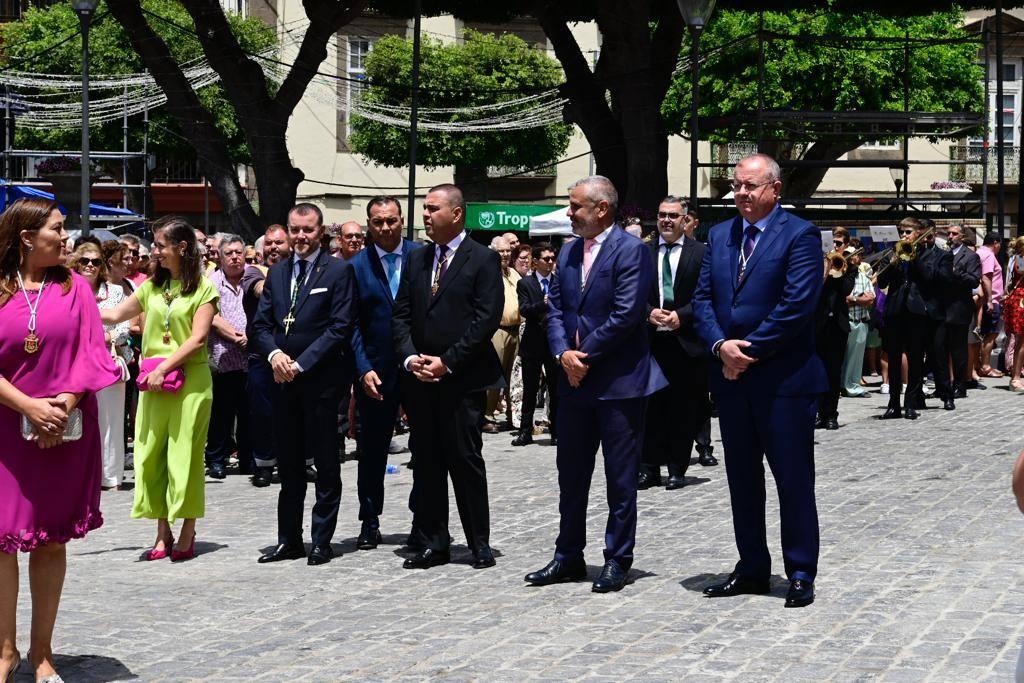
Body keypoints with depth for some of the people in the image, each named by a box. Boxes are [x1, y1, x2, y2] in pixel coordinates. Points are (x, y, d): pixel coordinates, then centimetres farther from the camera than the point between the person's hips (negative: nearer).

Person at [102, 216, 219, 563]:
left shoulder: (202, 288, -2)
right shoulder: (152, 286, 12)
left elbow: (197, 339, -10)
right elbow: (114, 315, 16)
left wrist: (164, 367, -15)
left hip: (190, 380, -5)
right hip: (154, 381, 5)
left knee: (184, 456, -2)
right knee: (150, 455, 2)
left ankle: (187, 534, 6)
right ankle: (163, 532, 9)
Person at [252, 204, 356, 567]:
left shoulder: (338, 271, -4)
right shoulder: (277, 273, 13)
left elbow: (340, 327, -11)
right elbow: (261, 323, 12)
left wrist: (301, 363, -14)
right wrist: (274, 353, -8)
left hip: (320, 379, -5)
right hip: (283, 381, 5)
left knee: (326, 465, 3)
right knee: (288, 465, 10)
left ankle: (322, 541, 9)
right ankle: (289, 539, 18)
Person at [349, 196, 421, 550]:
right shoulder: (356, 266, 2)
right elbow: (352, 325, 1)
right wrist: (363, 370, -9)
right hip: (377, 371, 1)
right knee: (372, 449, 9)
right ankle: (369, 521, 19)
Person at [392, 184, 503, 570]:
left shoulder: (483, 260, -3)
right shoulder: (416, 260, 14)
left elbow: (487, 319, -11)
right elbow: (401, 314, 12)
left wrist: (447, 362, -13)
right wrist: (410, 358, -5)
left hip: (462, 379, -5)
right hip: (419, 379, 5)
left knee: (466, 461, -1)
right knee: (427, 463, 8)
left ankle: (479, 543, 8)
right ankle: (432, 543, 14)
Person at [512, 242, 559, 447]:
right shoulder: (525, 283, 2)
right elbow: (524, 310, -11)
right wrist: (544, 303, -26)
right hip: (533, 343, -1)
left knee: (556, 391, 3)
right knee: (529, 390, 6)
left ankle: (557, 433, 8)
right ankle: (525, 432, 12)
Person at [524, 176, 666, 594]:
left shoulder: (631, 251, -11)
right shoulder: (568, 254, 13)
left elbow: (626, 315, -18)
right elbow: (555, 309, 10)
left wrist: (583, 354, -12)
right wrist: (564, 354, -7)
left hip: (620, 381, -7)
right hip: (575, 380, 7)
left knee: (620, 477, 2)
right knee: (571, 473, 12)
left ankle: (617, 561, 10)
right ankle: (569, 556, 22)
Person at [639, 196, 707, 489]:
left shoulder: (700, 253, 1)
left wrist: (681, 316, -13)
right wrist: (650, 313, -10)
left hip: (686, 341, -2)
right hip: (650, 340, 2)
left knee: (683, 408, 3)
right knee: (650, 406, 4)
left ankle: (677, 469, 10)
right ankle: (649, 467, 11)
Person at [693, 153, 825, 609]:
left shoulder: (800, 235, -8)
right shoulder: (719, 236, 12)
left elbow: (796, 306, -16)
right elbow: (702, 298, 9)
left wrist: (748, 351, -14)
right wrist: (721, 345, -9)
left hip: (783, 378, -6)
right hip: (731, 376, 6)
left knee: (793, 478, 0)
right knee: (742, 479, 12)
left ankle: (800, 574, 9)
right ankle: (752, 569, 22)